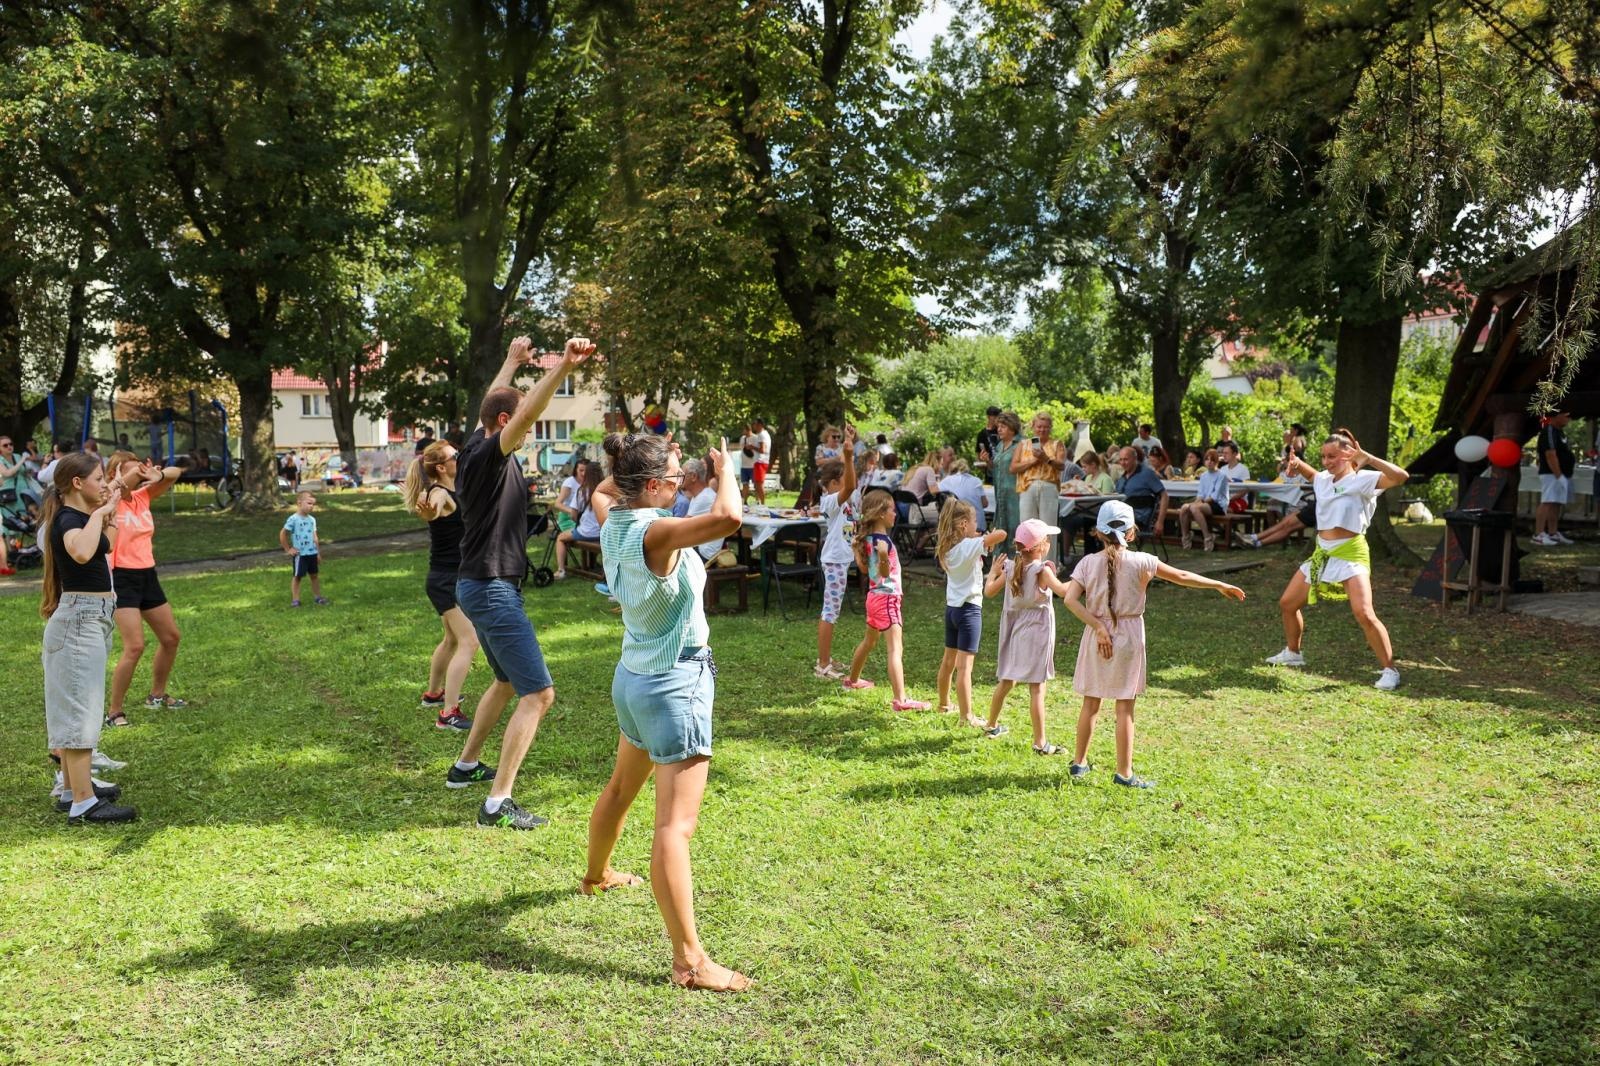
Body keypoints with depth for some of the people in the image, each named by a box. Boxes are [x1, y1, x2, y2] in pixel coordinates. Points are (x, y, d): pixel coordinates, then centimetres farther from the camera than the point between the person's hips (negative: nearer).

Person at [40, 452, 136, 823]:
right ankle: (83, 804, -6)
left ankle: (74, 787, 29)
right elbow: (81, 552, -41)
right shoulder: (68, 519, -17)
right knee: (80, 709, -9)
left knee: (74, 707, 17)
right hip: (81, 616, -10)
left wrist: (109, 511, 20)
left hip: (89, 618, 10)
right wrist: (98, 514, -28)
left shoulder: (79, 516, 10)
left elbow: (105, 545, 31)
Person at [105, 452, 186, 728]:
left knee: (171, 637, 18)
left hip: (147, 575, 8)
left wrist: (158, 475, -19)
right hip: (121, 578, -8)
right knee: (134, 646, -16)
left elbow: (175, 472, -2)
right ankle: (113, 713, -2)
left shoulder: (143, 497, 5)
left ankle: (157, 695, 37)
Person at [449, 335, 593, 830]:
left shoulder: (475, 448, 8)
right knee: (538, 692, -11)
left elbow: (492, 404, 28)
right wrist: (562, 368, -46)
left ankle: (466, 765, 39)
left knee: (507, 680, 27)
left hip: (478, 586, 11)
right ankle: (498, 803, -10)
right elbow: (525, 413, -35)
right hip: (492, 589, -11)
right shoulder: (488, 456, -17)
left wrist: (512, 362, 39)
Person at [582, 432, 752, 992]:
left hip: (634, 677, 9)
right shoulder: (655, 532, -24)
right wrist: (725, 468, -20)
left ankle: (597, 874, 54)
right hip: (675, 683, -9)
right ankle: (689, 960, -9)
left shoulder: (615, 523, 1)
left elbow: (604, 489, 26)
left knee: (621, 787, 30)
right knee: (676, 823, -11)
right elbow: (727, 516, -39)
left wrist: (648, 461, 14)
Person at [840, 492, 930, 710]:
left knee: (869, 641, 28)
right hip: (887, 597, -10)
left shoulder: (867, 537, 4)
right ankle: (900, 700, -20)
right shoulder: (883, 540, -22)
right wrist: (883, 558, -47)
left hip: (874, 595, 10)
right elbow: (884, 573, -29)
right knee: (895, 649, -14)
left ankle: (853, 679, 47)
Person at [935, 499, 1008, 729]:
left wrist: (982, 538, 8)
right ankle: (967, 717, -3)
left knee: (949, 660, 21)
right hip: (969, 609, -8)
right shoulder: (970, 546, -19)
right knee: (964, 665, -6)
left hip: (951, 607, 8)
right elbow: (1001, 534, -26)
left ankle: (944, 704, 36)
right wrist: (989, 538, -5)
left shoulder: (947, 548, 3)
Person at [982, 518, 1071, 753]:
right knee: (1037, 688, -4)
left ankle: (992, 726, 36)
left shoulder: (1010, 568, 1)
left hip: (1014, 630, 6)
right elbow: (1063, 590, -30)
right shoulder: (1042, 570, -16)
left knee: (1006, 681, 21)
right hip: (1036, 631, -6)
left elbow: (988, 591, 8)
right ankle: (1040, 743, -2)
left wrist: (993, 572, 24)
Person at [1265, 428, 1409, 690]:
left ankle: (1390, 670, -10)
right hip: (1322, 554, 8)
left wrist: (1366, 458, -31)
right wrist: (1297, 463, 14)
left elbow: (1401, 476, -28)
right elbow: (1310, 473, 36)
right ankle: (1292, 653, 35)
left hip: (1350, 553, -8)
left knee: (1364, 613, -22)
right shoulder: (1323, 479, 11)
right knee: (1287, 604, 14)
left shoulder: (1362, 479, -11)